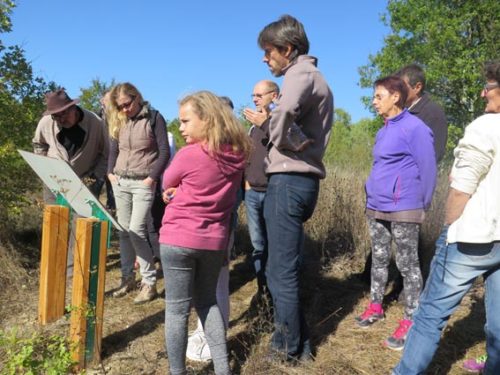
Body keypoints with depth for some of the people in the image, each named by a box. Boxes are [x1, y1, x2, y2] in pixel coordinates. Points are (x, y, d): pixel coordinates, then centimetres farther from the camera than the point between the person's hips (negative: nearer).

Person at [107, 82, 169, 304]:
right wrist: (110, 172, 4)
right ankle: (127, 278, 19)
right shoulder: (119, 121, 12)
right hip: (120, 182, 6)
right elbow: (114, 150, 19)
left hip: (143, 183, -6)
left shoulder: (154, 117, -4)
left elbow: (164, 151, -7)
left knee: (137, 231, -11)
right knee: (124, 231, 7)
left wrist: (152, 177, -14)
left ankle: (149, 283, 0)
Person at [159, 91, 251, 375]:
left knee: (177, 308, 7)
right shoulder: (238, 154, 0)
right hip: (215, 241, 5)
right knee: (207, 301, 21)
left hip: (179, 240, -5)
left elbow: (167, 184, 2)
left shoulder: (189, 154, -15)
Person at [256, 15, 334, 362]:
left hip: (289, 180, -11)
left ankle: (288, 349, 16)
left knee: (281, 272, 0)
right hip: (302, 179, 11)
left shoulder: (301, 74, -10)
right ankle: (297, 343, 29)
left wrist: (278, 139, -15)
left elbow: (285, 110, -32)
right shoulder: (314, 78, 23)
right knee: (285, 268, 17)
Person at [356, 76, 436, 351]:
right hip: (376, 208, 8)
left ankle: (411, 321, 11)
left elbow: (427, 169, -11)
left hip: (403, 210, -8)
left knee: (408, 265, 2)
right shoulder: (383, 131, 12)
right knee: (379, 259, 16)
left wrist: (421, 206, -4)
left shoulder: (414, 127, -13)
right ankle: (376, 306, 30)